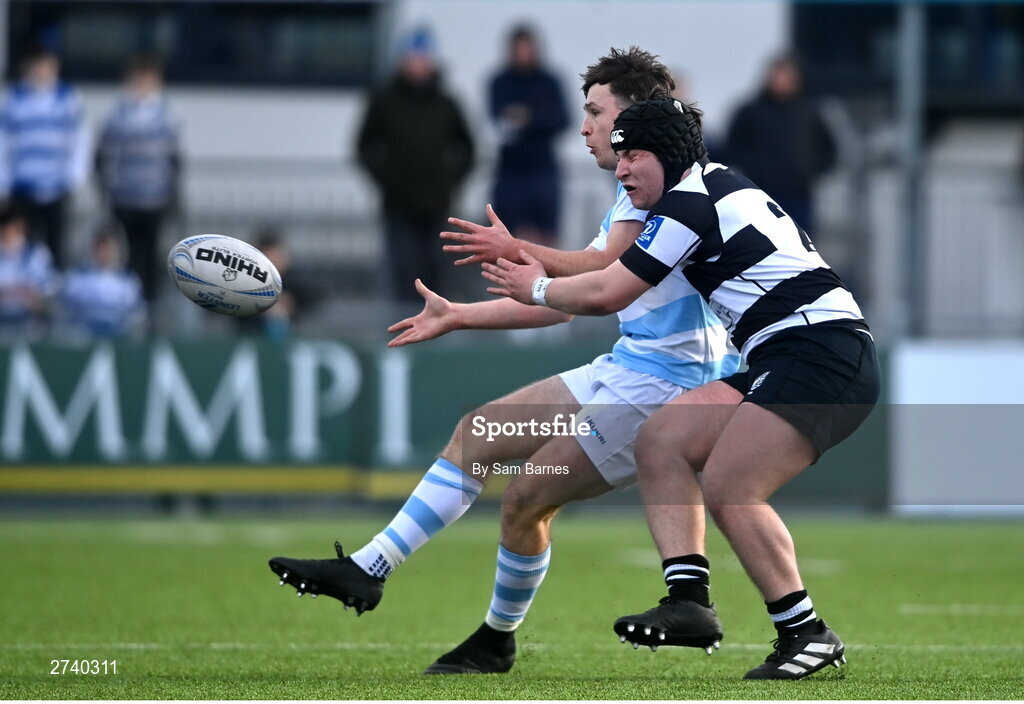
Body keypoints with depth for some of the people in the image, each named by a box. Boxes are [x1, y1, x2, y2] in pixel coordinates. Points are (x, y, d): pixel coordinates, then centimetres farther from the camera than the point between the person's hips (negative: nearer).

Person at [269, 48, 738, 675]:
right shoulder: (636, 191, 22)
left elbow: (608, 272, -24)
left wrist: (518, 252, -20)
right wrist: (458, 317, 26)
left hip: (660, 384, -10)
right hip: (625, 371, 10)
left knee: (525, 501, -8)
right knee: (478, 435, 8)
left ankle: (497, 641, 13)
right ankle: (367, 571, 11)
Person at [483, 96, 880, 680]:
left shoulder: (689, 202, -9)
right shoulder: (720, 183, 21)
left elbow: (604, 294, -5)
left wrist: (537, 289, 13)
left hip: (822, 356, -10)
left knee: (727, 490, -18)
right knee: (661, 440, 4)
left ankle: (807, 633, -11)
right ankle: (688, 599, -7)